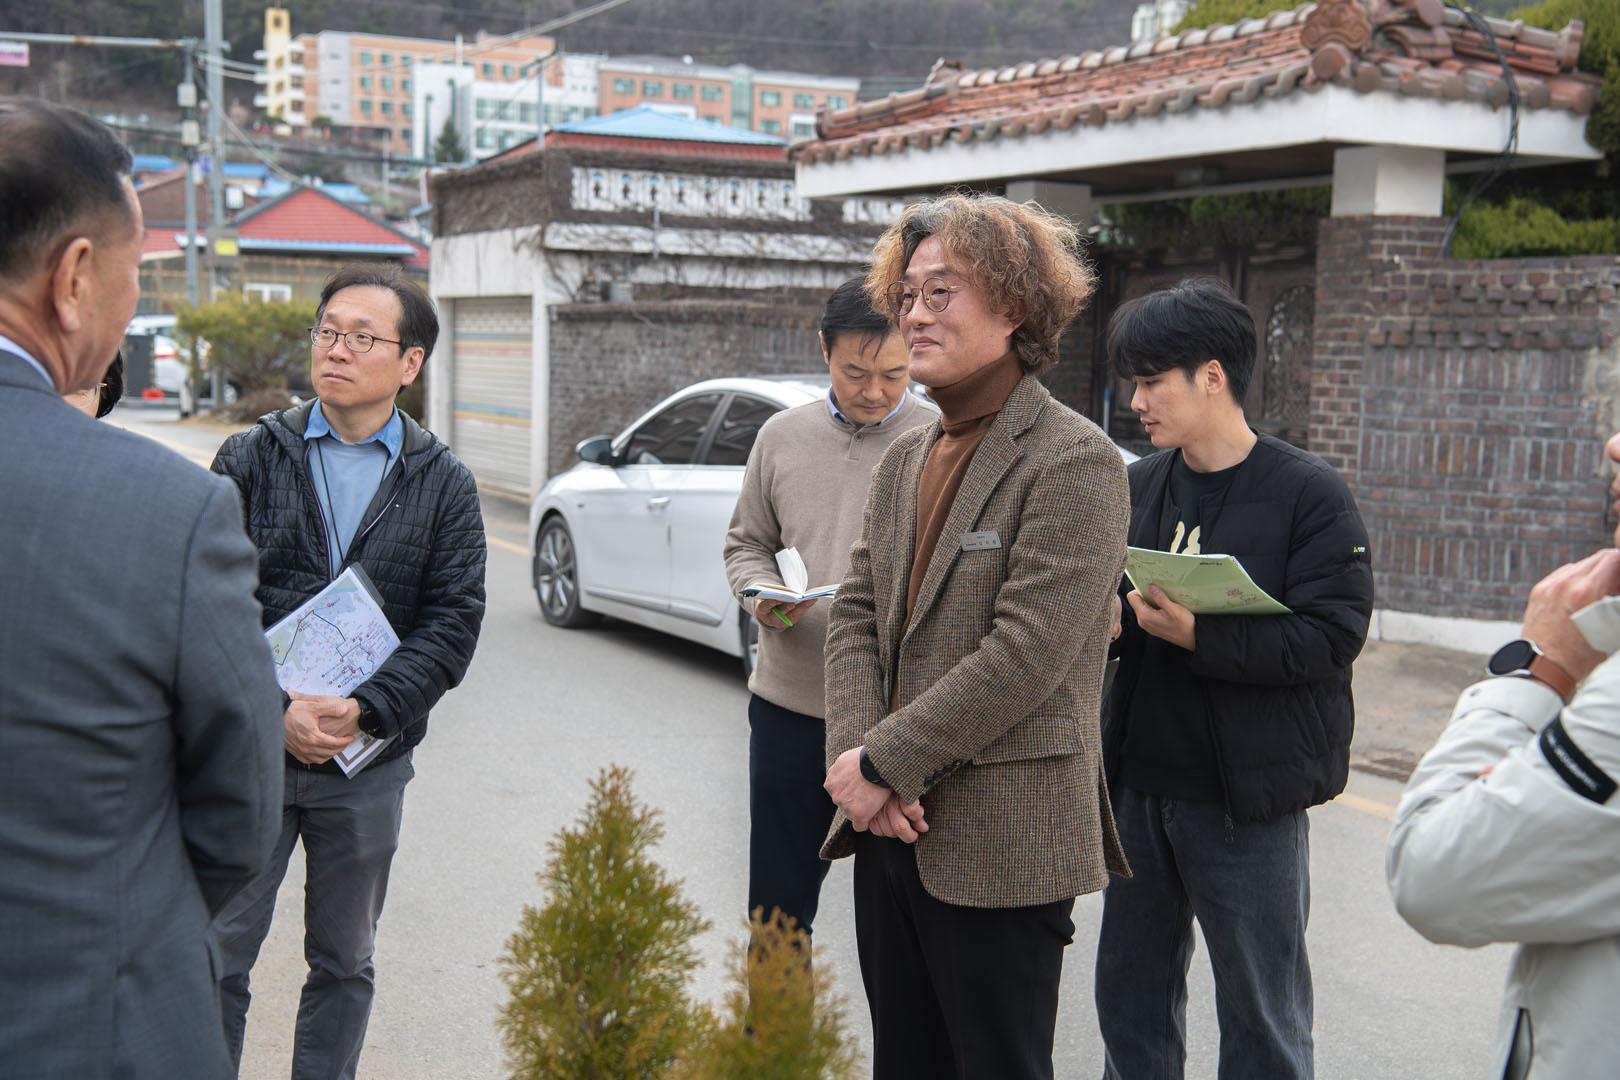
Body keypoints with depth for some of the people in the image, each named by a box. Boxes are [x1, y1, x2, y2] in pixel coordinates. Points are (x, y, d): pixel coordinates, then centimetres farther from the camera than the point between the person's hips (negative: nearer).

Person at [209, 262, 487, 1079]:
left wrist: (361, 712, -17)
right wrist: (275, 710, -17)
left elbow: (452, 623, -4)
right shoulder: (251, 459, 1)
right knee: (217, 957, 3)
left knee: (344, 965, 14)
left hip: (367, 765, 1)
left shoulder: (443, 485, 2)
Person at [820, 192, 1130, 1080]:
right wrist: (854, 761, -7)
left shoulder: (1074, 460, -12)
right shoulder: (904, 459, 13)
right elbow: (856, 615, 9)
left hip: (1002, 848, -7)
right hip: (892, 829, 7)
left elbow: (1024, 654, -19)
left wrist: (882, 763, -16)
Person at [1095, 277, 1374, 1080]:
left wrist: (1199, 636, -26)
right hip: (1140, 781, 6)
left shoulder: (1307, 493, -10)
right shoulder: (1138, 487, 7)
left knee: (1261, 1013, 7)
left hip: (1249, 796, -5)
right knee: (1130, 993, 17)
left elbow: (1332, 634, -17)